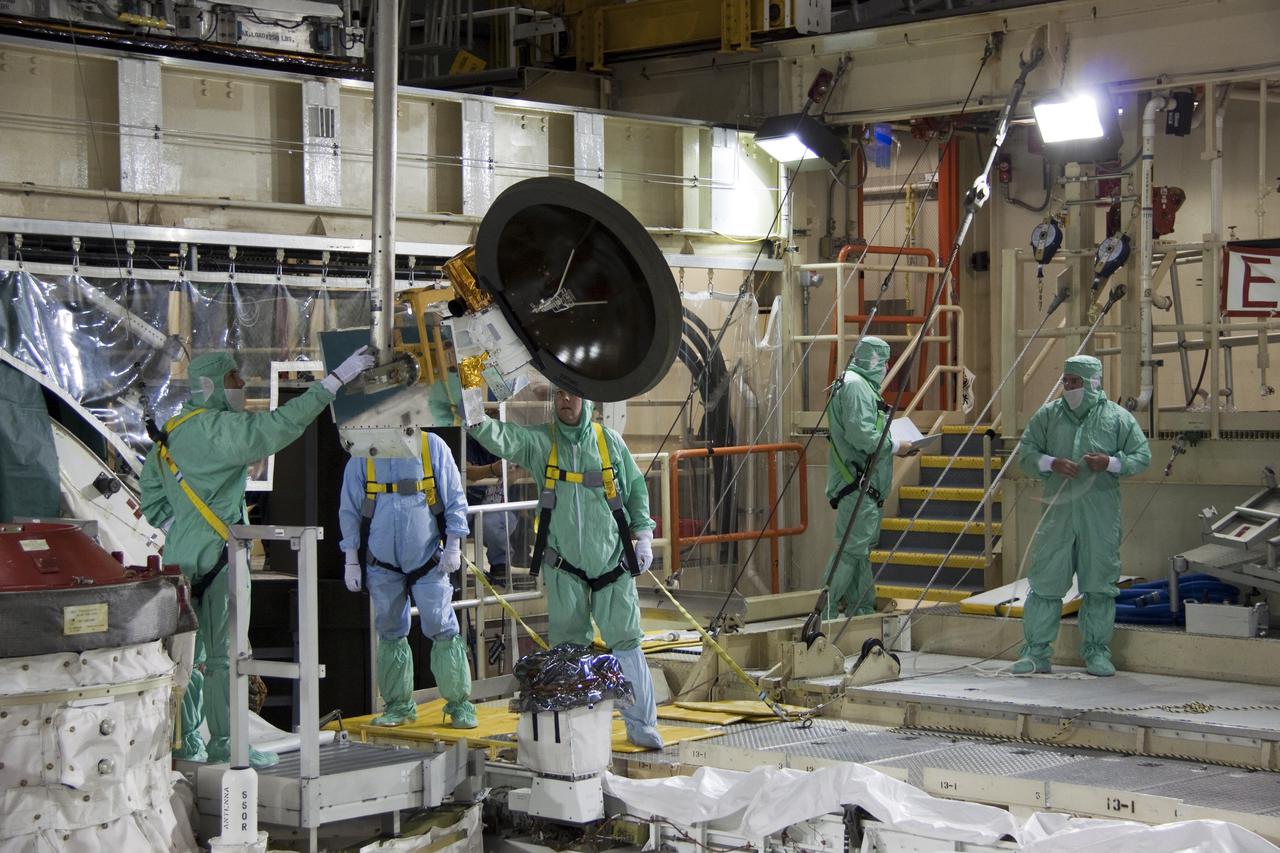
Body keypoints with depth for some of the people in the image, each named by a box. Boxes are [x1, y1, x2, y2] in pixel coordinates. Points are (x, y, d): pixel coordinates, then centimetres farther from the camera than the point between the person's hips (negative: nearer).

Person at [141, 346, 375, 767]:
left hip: (182, 556, 9)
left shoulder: (170, 436, 14)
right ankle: (224, 742, 1)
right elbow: (280, 425, -22)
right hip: (216, 557, -9)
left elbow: (152, 502, 18)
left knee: (190, 651, 12)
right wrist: (336, 379, -21)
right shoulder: (216, 429, -14)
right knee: (224, 651, -3)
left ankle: (185, 739, 17)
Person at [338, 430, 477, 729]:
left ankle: (459, 703, 4)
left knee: (443, 630, -4)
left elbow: (455, 499, 2)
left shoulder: (432, 447, -1)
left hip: (428, 559, -2)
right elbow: (349, 511, 9)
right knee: (390, 633, 9)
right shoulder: (362, 457, 3)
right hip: (382, 563, 2)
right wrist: (351, 560, 5)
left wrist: (453, 547, -2)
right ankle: (398, 704, 18)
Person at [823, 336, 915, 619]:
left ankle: (861, 609, 23)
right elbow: (860, 434, -23)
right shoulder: (855, 385, -13)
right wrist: (895, 446, -13)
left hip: (868, 487, 11)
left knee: (862, 548, 16)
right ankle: (826, 614, -12)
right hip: (858, 485, -11)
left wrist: (893, 445, 10)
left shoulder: (861, 385, 21)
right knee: (852, 548, -12)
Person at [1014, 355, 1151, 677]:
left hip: (1101, 514, -1)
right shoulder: (1048, 415, 7)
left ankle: (1097, 651, 15)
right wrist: (1051, 463, -11)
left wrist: (1111, 463, -13)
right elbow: (1026, 452, 8)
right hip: (1058, 509, 1)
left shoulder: (1117, 417, 3)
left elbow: (1142, 456, 5)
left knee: (1099, 583, 4)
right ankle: (1036, 651, 6)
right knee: (1045, 580, 0)